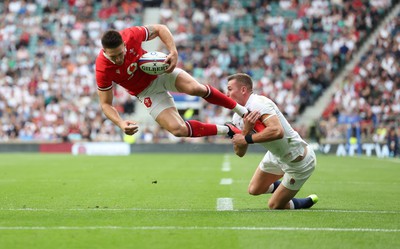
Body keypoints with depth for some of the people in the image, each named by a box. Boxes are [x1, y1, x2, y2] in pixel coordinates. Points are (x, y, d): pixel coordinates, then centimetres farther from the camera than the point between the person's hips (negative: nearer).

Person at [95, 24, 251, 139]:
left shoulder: (131, 35, -25)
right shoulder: (103, 70, -28)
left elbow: (160, 29, -7)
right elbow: (106, 104, -15)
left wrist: (173, 52, -21)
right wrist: (120, 123, -33)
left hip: (161, 70, 1)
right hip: (148, 92, -1)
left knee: (196, 89, -27)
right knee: (179, 130, -18)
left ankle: (241, 110, -4)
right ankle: (228, 130, 3)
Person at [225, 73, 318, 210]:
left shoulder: (258, 104, -29)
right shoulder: (238, 117, -1)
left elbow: (277, 131, -45)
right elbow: (240, 152, -7)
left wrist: (247, 139, -36)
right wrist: (246, 130, -26)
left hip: (298, 161, -9)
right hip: (276, 156, 9)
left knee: (275, 206, 1)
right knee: (254, 190, 19)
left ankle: (307, 202, 26)